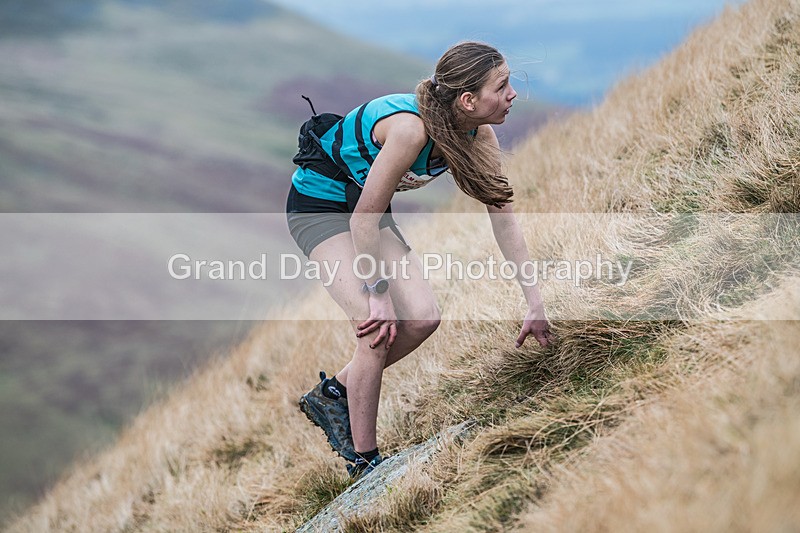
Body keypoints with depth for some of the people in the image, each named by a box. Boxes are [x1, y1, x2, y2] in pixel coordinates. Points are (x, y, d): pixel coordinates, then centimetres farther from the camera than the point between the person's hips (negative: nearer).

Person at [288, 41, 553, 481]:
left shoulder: (477, 132, -13)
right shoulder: (410, 128, -36)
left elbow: (502, 213, -6)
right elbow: (365, 218, -28)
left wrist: (535, 301, -6)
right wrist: (378, 293, -21)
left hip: (365, 205, 8)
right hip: (318, 204, -8)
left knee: (423, 317, -5)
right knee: (377, 328, -18)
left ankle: (332, 395, 15)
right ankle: (363, 461, -2)